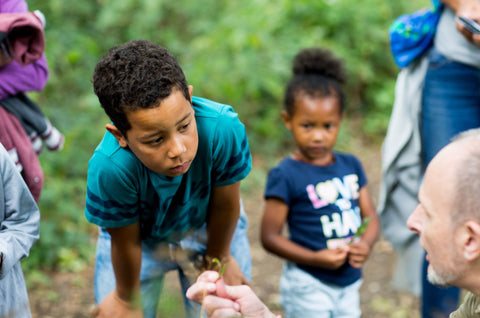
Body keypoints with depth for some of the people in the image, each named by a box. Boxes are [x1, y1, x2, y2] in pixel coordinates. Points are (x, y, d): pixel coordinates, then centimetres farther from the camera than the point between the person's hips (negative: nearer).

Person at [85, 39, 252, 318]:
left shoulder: (223, 130, -41)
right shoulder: (110, 169, -41)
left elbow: (225, 205, -20)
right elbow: (125, 242, -22)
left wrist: (218, 258, -2)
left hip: (206, 229, 1)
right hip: (141, 236, -1)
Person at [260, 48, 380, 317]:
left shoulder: (351, 165, 5)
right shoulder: (286, 177, -14)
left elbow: (371, 217, 9)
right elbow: (270, 236, -13)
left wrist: (366, 244, -12)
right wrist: (315, 259, -21)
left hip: (348, 285, 6)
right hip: (308, 287, -6)